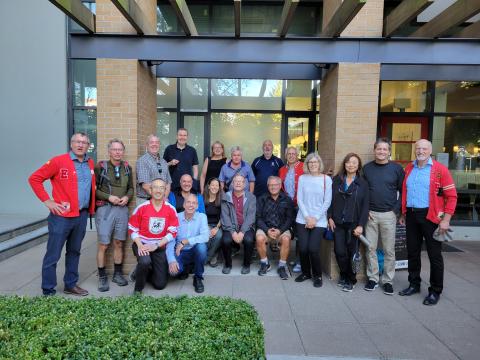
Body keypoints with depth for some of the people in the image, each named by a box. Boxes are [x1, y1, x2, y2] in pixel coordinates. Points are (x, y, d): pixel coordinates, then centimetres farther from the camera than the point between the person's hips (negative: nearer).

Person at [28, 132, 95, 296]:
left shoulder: (90, 163, 9)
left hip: (82, 215, 6)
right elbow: (34, 178, -6)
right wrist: (47, 201, -10)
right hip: (62, 216, -5)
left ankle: (71, 284, 30)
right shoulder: (58, 161, -8)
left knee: (74, 252, 16)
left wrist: (92, 205, 10)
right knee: (53, 255, 2)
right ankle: (48, 291, 15)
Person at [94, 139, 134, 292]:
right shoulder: (101, 167, -4)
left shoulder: (127, 168, 9)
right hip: (105, 208, -4)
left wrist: (127, 197, -3)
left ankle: (117, 274, 25)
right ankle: (102, 277, 14)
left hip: (122, 209, 4)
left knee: (119, 243, 11)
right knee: (103, 245, 0)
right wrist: (108, 197, -14)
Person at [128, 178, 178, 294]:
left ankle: (148, 272, 34)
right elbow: (132, 229, -4)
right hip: (142, 244, -2)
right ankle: (138, 288, -6)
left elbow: (172, 232, -8)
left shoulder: (171, 209, -6)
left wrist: (156, 246, -18)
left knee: (160, 285, 1)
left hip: (160, 247, 2)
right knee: (145, 262, -36)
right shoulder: (142, 207, -8)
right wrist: (140, 245, -18)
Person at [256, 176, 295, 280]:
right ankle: (265, 264, -4)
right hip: (265, 227, 0)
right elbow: (258, 217, 0)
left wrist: (280, 230, -13)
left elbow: (290, 218, 1)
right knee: (259, 238, -30)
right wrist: (267, 230, -14)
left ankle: (282, 266, -10)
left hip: (282, 228, 0)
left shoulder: (287, 199, 6)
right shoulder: (262, 199, 5)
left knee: (286, 239, -31)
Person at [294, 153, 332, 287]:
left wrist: (315, 218, -9)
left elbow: (327, 202, -3)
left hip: (319, 221, -2)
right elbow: (299, 199, 2)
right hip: (303, 220, 2)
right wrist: (307, 217, -8)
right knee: (303, 249, -3)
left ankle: (318, 275, 15)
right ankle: (306, 272, 24)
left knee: (313, 249, -11)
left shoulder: (326, 179, 0)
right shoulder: (302, 178, 4)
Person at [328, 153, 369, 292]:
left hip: (354, 223, -1)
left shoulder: (363, 183, 0)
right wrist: (330, 217, -2)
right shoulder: (336, 180, 5)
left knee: (352, 252, 4)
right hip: (338, 223, 1)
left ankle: (351, 280, 23)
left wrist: (361, 225, -10)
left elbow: (365, 206, -4)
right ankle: (344, 275, 25)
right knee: (339, 251, -1)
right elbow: (331, 200, 6)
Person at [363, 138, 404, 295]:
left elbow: (403, 191, 4)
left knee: (389, 250, 5)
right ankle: (372, 278, 19)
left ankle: (388, 280, 18)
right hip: (370, 214, 2)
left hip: (388, 214, -1)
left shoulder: (396, 168, 0)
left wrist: (396, 209, -5)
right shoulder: (367, 168, 6)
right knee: (370, 248, 6)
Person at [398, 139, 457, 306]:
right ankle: (414, 284, 30)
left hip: (431, 216, -5)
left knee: (434, 255, 4)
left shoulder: (440, 169, -6)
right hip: (411, 216, 5)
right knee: (412, 252, 14)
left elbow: (451, 196, -8)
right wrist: (403, 214, 15)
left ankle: (435, 291, 18)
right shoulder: (409, 168, 10)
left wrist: (446, 219, -13)